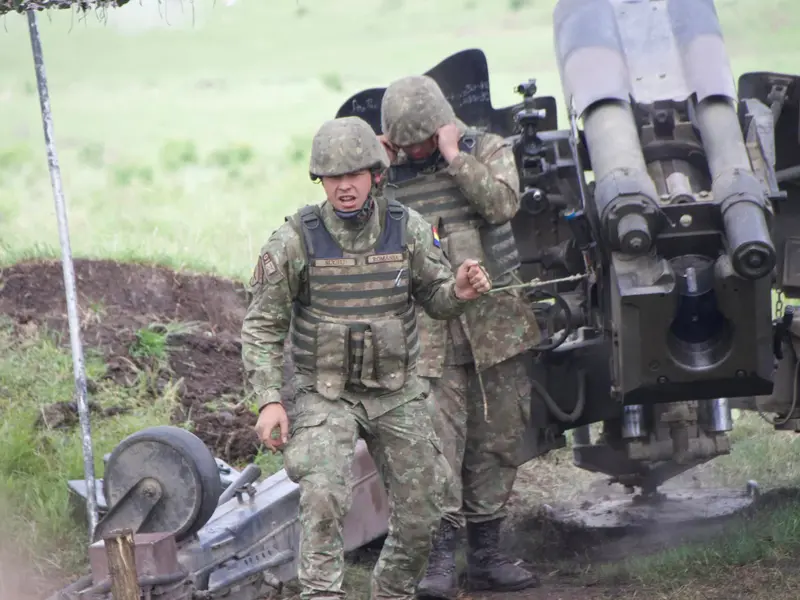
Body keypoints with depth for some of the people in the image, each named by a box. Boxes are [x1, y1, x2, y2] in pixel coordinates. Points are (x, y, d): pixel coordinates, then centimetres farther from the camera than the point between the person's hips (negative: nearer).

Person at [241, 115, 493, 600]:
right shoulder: (296, 240, -10)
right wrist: (269, 400, -14)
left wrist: (460, 292, -17)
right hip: (324, 393, -3)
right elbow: (263, 327, -5)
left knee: (421, 514, 6)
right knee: (323, 496, -26)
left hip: (399, 393, 3)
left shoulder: (409, 230, -3)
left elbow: (436, 300, 7)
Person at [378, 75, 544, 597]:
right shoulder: (391, 171, 7)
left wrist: (454, 157, -14)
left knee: (498, 439, 6)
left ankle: (486, 553, 16)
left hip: (497, 322, 1)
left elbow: (502, 203, -14)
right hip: (432, 329, -1)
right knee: (440, 441, -11)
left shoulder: (487, 149, 4)